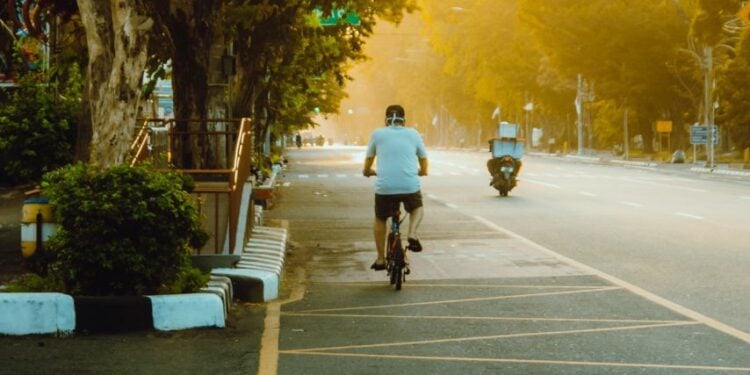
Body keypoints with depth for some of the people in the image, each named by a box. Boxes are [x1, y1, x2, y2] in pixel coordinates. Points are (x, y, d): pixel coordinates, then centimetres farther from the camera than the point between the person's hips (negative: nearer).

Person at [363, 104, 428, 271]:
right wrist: (421, 172, 43)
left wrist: (367, 172, 41)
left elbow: (368, 161, 18)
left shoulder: (378, 134, 8)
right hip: (410, 186, 0)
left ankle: (380, 259, 26)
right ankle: (412, 233, 4)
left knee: (380, 220, 26)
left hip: (384, 188, 0)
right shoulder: (413, 134, 12)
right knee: (417, 208, 32)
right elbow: (424, 167, 20)